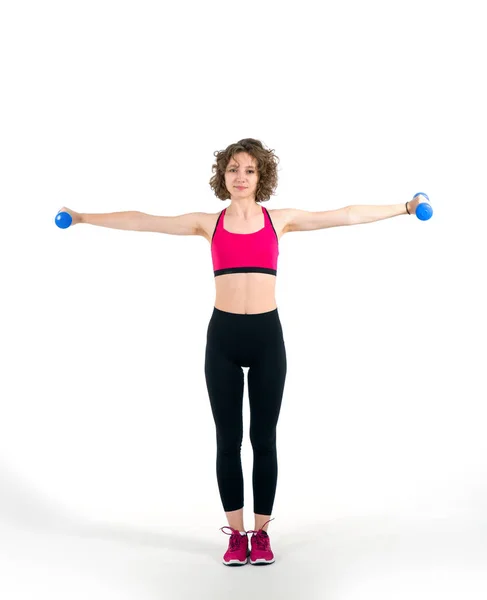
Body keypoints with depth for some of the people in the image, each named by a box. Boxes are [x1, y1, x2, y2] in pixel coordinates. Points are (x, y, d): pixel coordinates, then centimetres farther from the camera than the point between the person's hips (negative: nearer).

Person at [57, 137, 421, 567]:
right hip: (223, 336, 1)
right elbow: (142, 222, 7)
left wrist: (402, 208, 4)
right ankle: (236, 534, 18)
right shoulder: (208, 223, 7)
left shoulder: (280, 219, 6)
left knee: (264, 438, 6)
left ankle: (261, 533, 19)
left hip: (267, 335, 0)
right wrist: (83, 217, 6)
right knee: (228, 439, 5)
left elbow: (347, 215, 6)